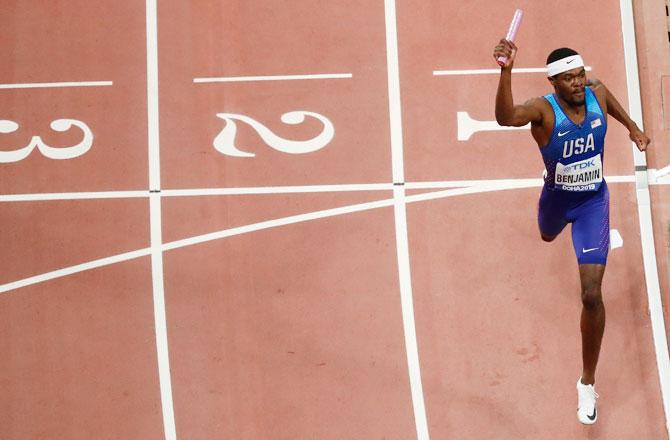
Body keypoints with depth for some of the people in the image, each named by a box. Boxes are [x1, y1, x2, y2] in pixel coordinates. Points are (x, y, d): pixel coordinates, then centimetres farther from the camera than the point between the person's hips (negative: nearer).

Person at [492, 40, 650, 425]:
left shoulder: (597, 93, -18)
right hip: (556, 198, 0)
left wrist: (633, 127, 12)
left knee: (592, 295, -10)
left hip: (593, 201, 0)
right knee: (547, 237, 38)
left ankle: (588, 384, 3)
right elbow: (506, 117, -54)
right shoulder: (544, 109, -29)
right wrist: (506, 71, -68)